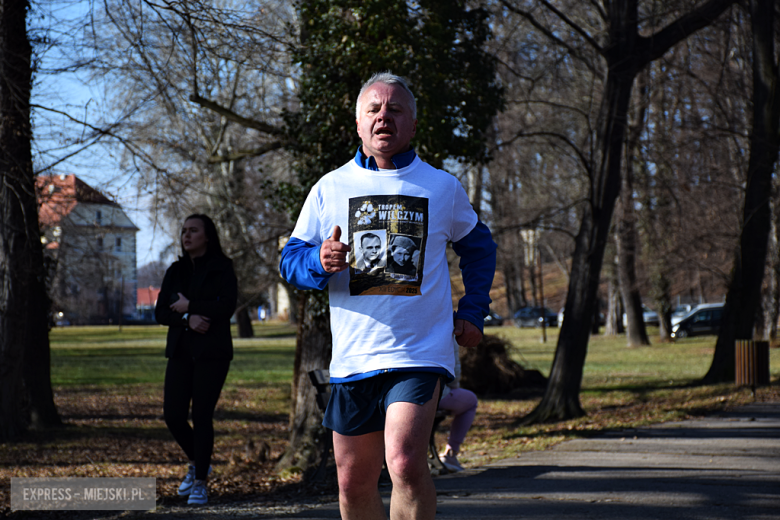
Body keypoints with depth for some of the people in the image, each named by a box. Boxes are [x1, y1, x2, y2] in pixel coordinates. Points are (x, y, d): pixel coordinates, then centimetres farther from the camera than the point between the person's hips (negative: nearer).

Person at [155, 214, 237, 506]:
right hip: (180, 351, 5)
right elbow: (161, 312, 3)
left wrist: (188, 305, -10)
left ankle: (200, 483, 4)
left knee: (201, 415, -7)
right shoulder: (176, 271, 12)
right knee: (173, 415, -2)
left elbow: (227, 307, -16)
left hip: (212, 352, -5)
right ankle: (198, 463, 25)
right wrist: (188, 318, -16)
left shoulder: (222, 268, -1)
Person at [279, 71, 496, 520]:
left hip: (420, 352, -2)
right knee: (354, 483, 9)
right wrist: (320, 262, -16)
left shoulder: (443, 188, 6)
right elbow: (290, 260, 8)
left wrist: (473, 314, 9)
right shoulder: (330, 188, 7)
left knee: (406, 462, -23)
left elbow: (479, 247, 21)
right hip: (352, 357, 3)